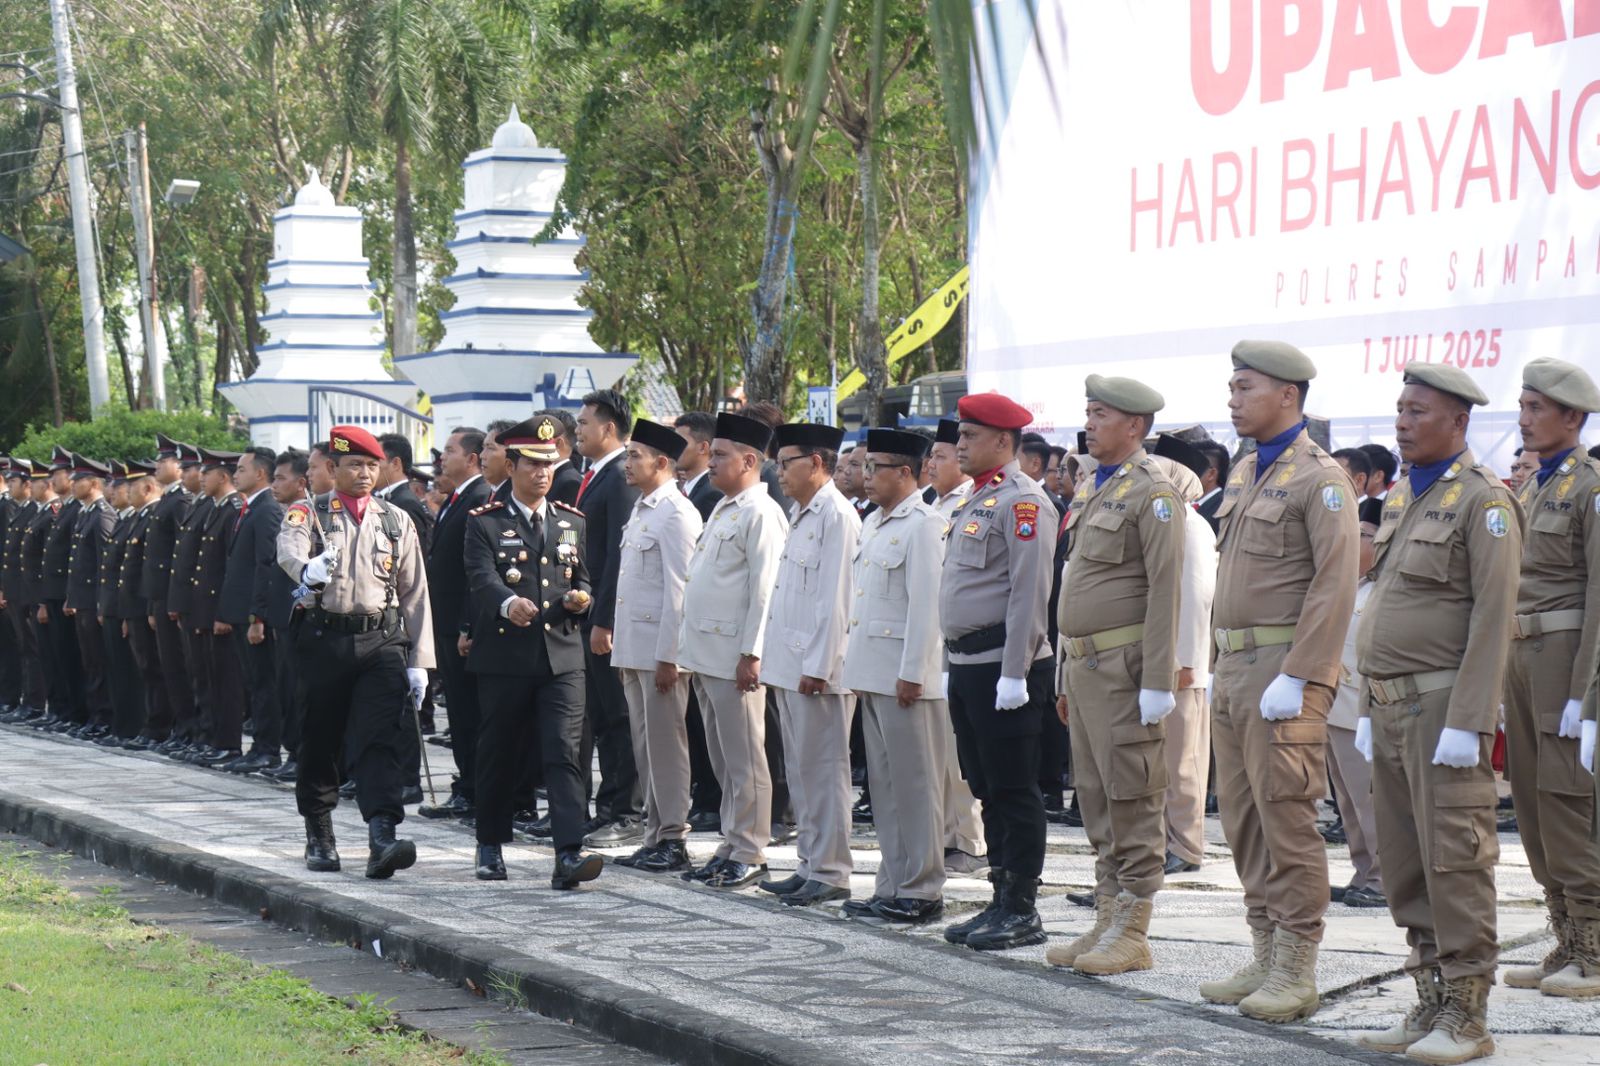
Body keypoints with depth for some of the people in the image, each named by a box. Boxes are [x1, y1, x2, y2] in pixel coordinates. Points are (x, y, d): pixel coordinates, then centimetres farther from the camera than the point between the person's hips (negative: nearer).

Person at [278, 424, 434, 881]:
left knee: (379, 740, -12)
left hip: (382, 642, 1)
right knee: (320, 741, 9)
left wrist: (418, 662, 4)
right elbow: (289, 550, -21)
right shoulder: (308, 514, 3)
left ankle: (382, 839, -23)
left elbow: (415, 595, 11)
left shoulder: (397, 522, 10)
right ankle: (319, 838, 24)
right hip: (324, 640, -1)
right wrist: (308, 569, -46)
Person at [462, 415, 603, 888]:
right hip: (504, 658, -2)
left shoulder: (573, 522, 14)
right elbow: (483, 580, -15)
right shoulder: (484, 523, 1)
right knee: (499, 755, 9)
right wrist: (508, 605, -37)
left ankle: (568, 856, -18)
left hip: (562, 658, 2)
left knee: (564, 753, -10)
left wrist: (580, 599, -7)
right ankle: (491, 847, 27)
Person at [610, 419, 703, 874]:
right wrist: (621, 647, 16)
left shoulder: (676, 513, -12)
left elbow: (679, 590, -16)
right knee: (644, 745, 12)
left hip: (660, 648, -9)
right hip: (633, 646, 9)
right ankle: (655, 837, 18)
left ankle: (673, 840, 1)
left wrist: (668, 655, -19)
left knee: (665, 742, -5)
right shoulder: (640, 511, 16)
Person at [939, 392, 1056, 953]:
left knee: (1013, 790, -4)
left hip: (1004, 666, -10)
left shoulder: (1021, 501, -12)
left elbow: (1029, 594, -18)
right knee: (986, 789, 13)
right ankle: (1002, 902, 19)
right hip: (968, 666, 10)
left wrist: (1014, 673, -21)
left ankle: (1022, 911, 1)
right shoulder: (975, 502, 18)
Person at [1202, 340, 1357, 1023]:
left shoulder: (1319, 478, -10)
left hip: (1285, 667, -9)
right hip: (1235, 666, 9)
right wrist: (1220, 667, 18)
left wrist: (1295, 679, -20)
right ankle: (1265, 959, 18)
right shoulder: (1244, 474, 17)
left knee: (1286, 818, -7)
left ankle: (1296, 973, -1)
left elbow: (1336, 586, -16)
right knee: (1243, 820, 10)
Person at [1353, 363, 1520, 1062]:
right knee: (1403, 865, 10)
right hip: (1392, 707, 9)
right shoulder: (1401, 498, 17)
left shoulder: (1484, 500, -9)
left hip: (1443, 703, -9)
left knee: (1454, 860, -6)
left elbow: (1494, 616, -15)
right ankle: (1431, 1004, 18)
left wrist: (1467, 721, -20)